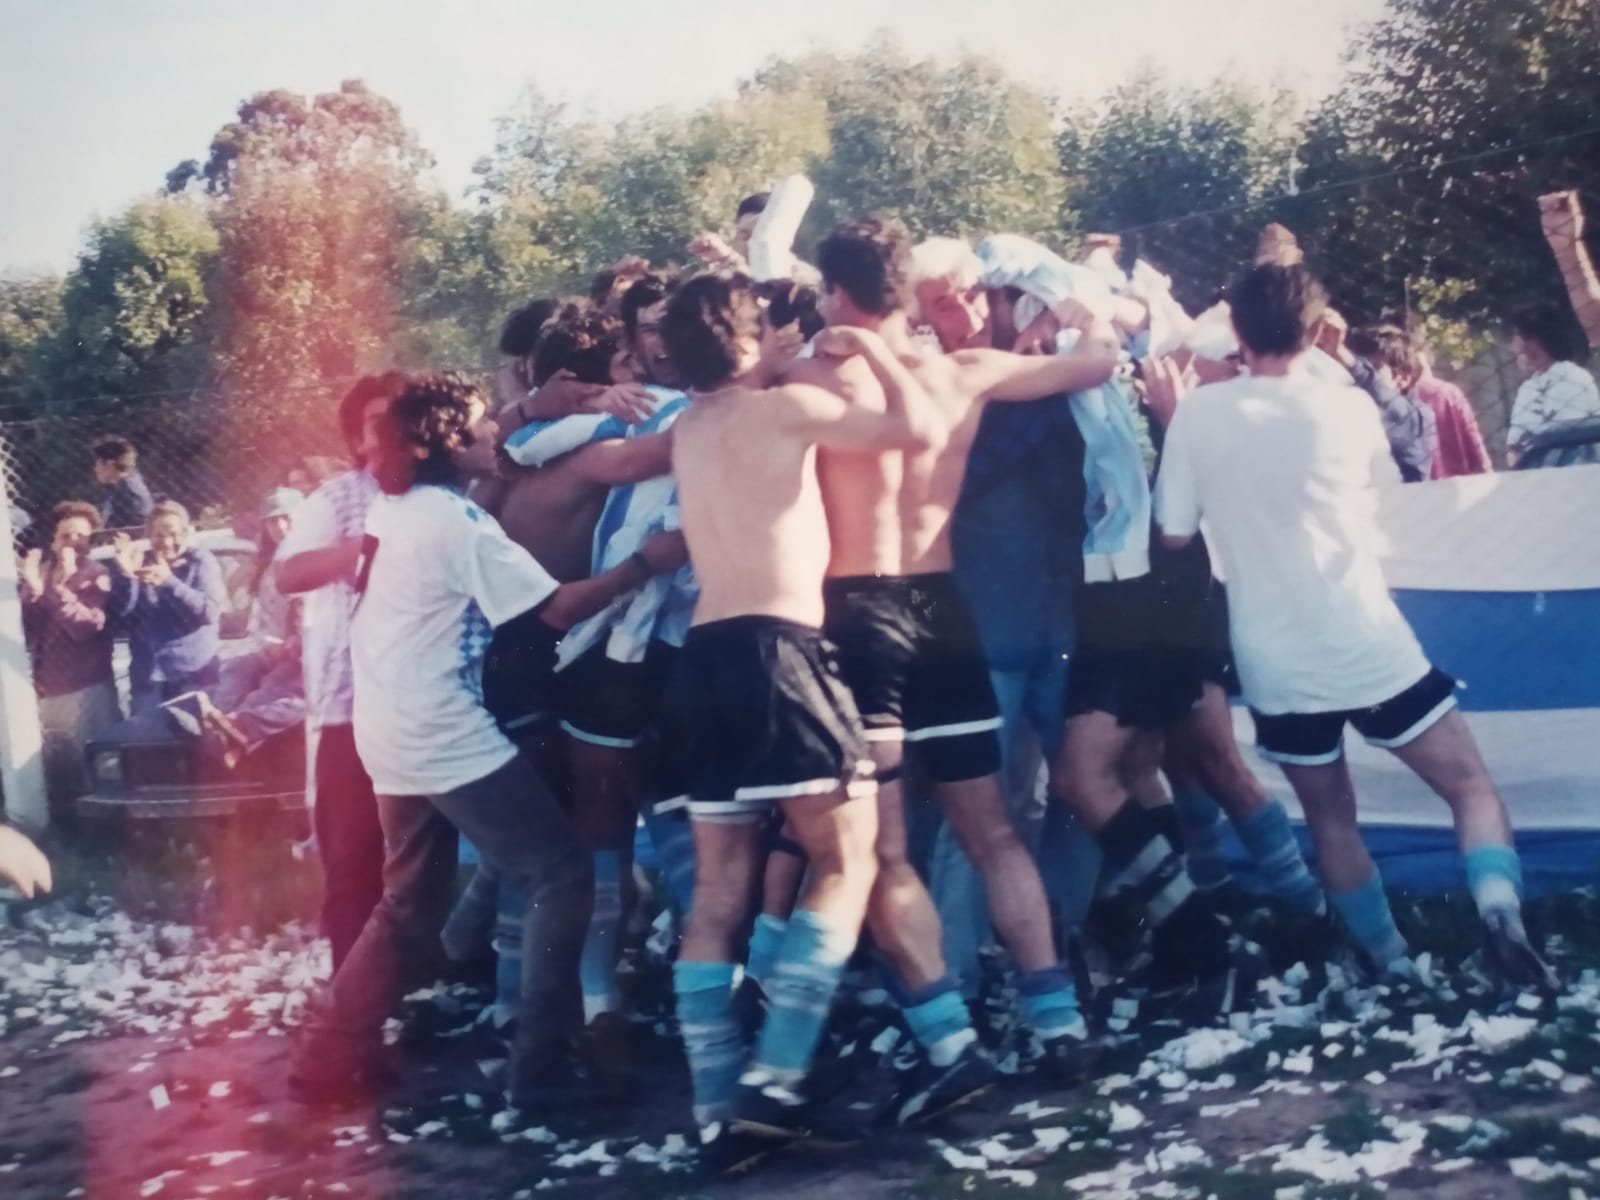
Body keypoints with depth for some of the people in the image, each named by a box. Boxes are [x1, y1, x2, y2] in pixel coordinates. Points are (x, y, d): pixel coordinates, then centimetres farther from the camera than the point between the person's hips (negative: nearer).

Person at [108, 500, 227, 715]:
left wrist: (169, 582, -25)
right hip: (148, 676, 3)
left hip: (195, 673, -2)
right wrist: (125, 576, -15)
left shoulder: (201, 561, 2)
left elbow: (210, 611, -13)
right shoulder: (139, 563, 8)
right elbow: (120, 620, 0)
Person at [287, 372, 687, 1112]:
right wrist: (647, 561, -12)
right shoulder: (455, 519, -15)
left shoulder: (391, 507, 10)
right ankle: (539, 1068, -4)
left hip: (393, 737, 9)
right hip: (445, 741, -9)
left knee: (411, 906, 19)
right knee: (562, 877, -4)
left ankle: (332, 1056, 21)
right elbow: (555, 610, -17)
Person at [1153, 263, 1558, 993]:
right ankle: (1500, 907, -14)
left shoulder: (1197, 414, -4)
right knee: (1470, 784, 10)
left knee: (1331, 817, 18)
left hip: (1277, 663, 1)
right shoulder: (1348, 407, 0)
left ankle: (1392, 965, 23)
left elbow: (1174, 536, 2)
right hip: (1370, 646, -1)